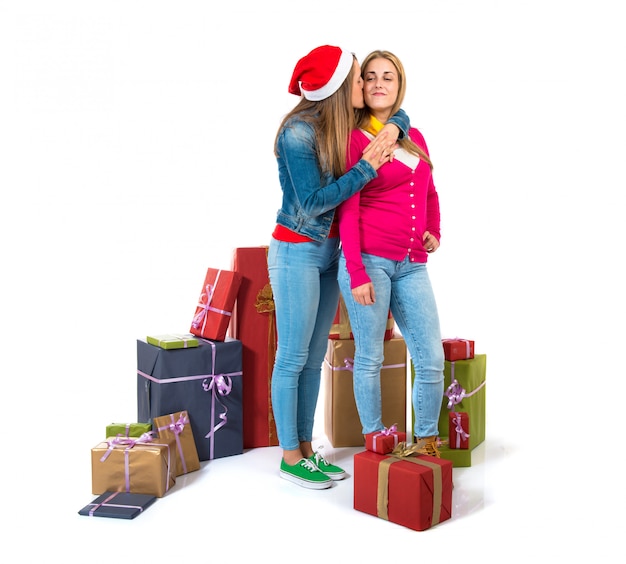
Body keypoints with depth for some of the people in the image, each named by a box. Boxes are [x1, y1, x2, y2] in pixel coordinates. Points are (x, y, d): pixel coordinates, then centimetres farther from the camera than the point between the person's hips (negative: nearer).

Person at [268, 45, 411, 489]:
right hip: (296, 252, -8)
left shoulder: (345, 124, 3)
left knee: (315, 358, 13)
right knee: (292, 359, 2)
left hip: (330, 251, 8)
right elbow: (312, 201, -19)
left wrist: (393, 128, -7)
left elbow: (400, 114, 17)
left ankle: (306, 448, 24)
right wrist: (367, 166, -20)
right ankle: (290, 456, 15)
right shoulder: (298, 131, -17)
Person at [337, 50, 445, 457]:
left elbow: (430, 194, 28)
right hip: (369, 260, -5)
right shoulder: (354, 138, 0)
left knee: (432, 359, 2)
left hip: (411, 266, 5)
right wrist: (357, 272, -12)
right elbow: (347, 210, -5)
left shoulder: (415, 138, 16)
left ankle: (427, 443, 18)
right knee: (370, 358, 2)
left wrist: (434, 233, 11)